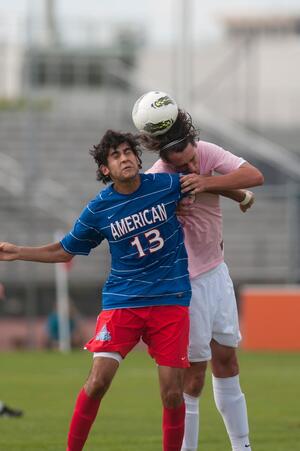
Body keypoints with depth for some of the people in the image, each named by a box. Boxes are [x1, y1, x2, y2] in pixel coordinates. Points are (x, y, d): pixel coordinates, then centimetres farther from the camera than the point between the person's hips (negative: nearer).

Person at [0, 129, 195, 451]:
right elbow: (64, 251, 11)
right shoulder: (98, 209, -3)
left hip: (170, 301, 0)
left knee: (172, 392, -5)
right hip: (122, 300, 0)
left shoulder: (166, 185, -4)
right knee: (98, 379, -13)